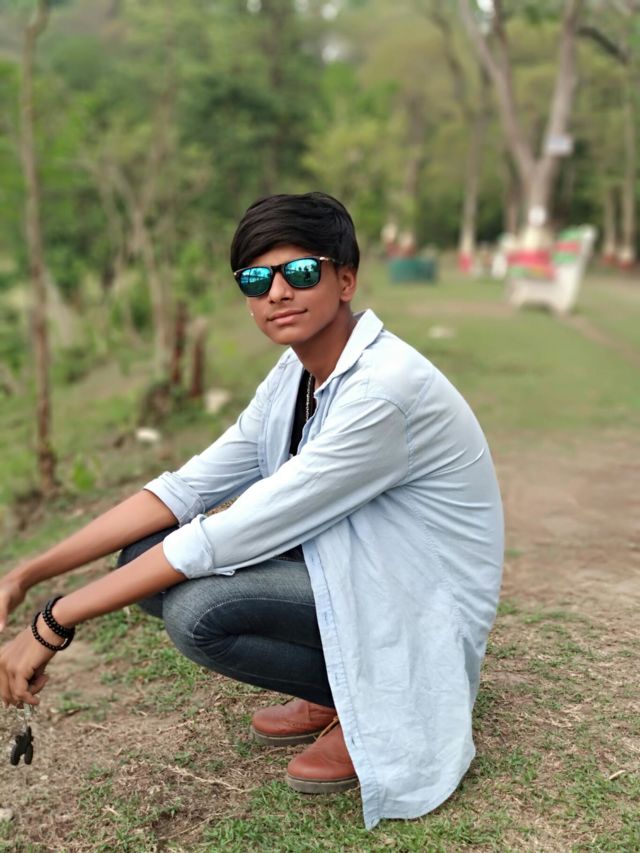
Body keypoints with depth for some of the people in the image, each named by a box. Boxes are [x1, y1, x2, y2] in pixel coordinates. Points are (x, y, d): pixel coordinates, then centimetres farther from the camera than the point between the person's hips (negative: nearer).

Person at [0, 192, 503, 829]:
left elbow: (232, 537, -29)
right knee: (143, 560, -4)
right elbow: (188, 488, -2)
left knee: (195, 611, -27)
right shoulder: (297, 372, -1)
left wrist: (55, 624, -22)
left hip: (419, 603, -8)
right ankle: (338, 689, 10)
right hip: (351, 565, 8)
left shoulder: (383, 392, -28)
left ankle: (380, 704, -3)